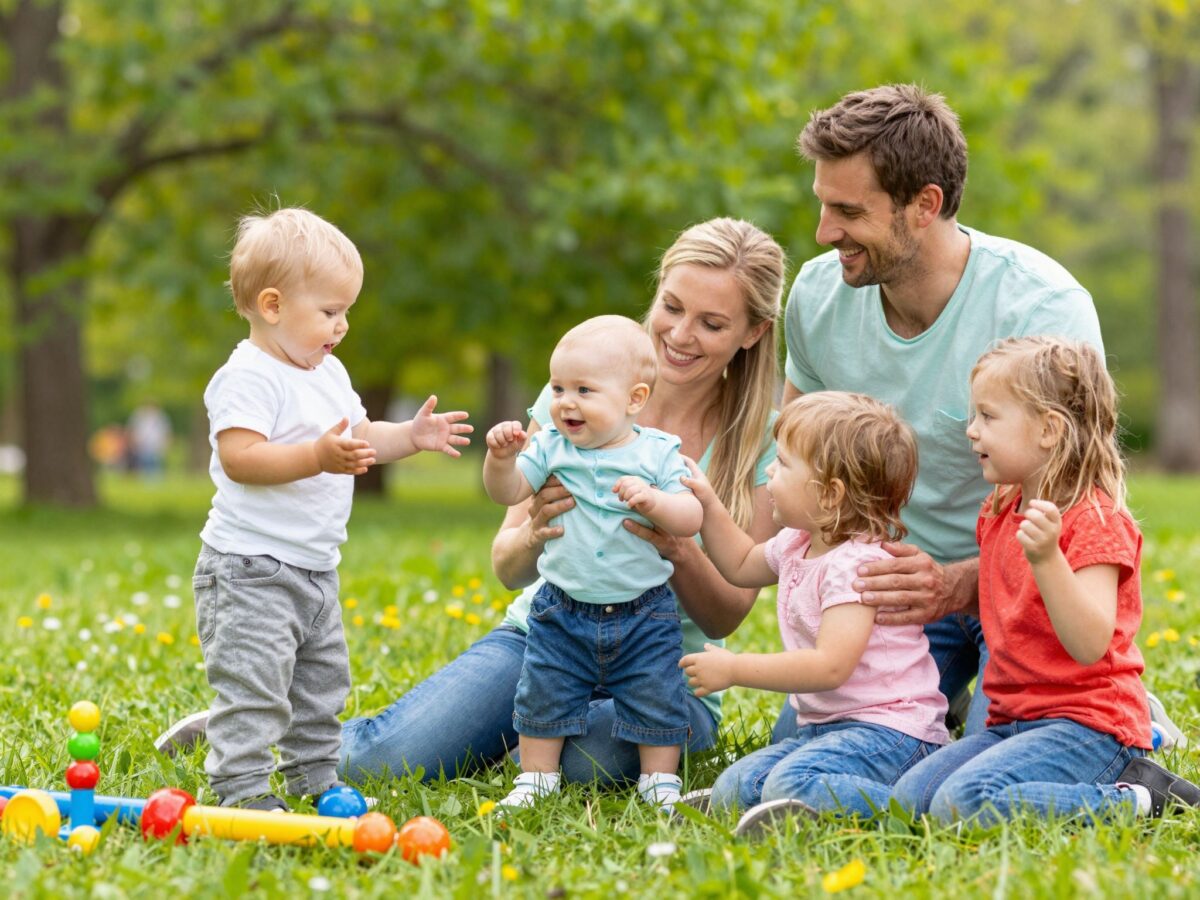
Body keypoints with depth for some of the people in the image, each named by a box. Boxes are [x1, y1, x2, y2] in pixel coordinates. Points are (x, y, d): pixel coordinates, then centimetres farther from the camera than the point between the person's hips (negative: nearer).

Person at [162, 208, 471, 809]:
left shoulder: (329, 374, 13)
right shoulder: (248, 377, -18)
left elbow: (360, 438, 22)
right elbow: (240, 457, -28)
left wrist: (410, 436, 5)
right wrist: (318, 456, -37)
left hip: (314, 570, 10)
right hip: (250, 571, -10)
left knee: (322, 680, 19)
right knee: (254, 684, -11)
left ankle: (314, 776, 32)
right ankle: (242, 791, -7)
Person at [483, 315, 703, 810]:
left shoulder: (657, 453, -7)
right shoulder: (551, 446, -1)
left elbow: (691, 519, -12)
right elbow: (507, 491, -6)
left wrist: (654, 500, -30)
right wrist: (502, 456, -24)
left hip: (644, 614, -2)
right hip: (562, 611, 2)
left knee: (655, 702, 4)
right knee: (543, 696, 8)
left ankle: (660, 780, 20)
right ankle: (536, 779, 22)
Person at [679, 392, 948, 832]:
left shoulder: (856, 564, -20)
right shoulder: (797, 544, 11)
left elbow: (830, 666, -29)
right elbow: (743, 565, 35)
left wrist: (733, 668, -25)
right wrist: (708, 506, 21)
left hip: (890, 728, -9)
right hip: (825, 726, 9)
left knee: (792, 783, -32)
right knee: (733, 789, -6)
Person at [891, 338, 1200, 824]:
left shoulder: (1096, 522, -12)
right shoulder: (999, 513, 15)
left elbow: (1090, 645, -24)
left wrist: (1047, 558, -34)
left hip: (1085, 724, -9)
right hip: (1011, 722, 9)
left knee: (963, 802, -29)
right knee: (908, 799, -10)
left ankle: (1132, 799, -11)